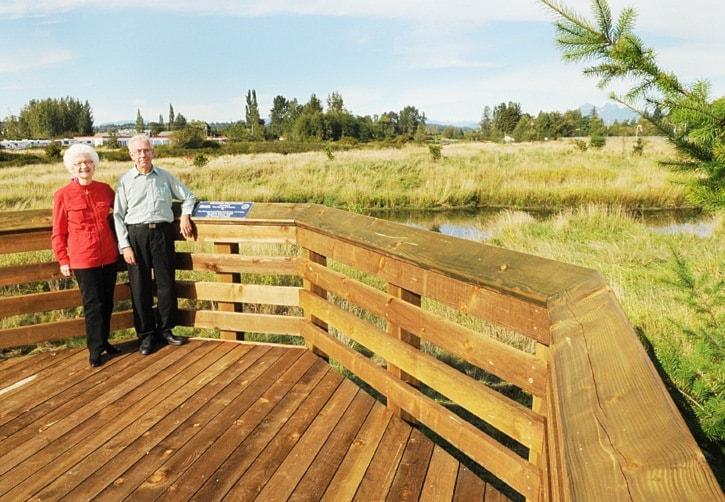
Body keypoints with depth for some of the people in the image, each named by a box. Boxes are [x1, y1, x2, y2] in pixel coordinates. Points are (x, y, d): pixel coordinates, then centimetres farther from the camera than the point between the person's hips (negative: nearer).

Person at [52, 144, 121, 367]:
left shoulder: (105, 189, 3)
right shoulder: (62, 195, -6)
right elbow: (58, 233, -2)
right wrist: (63, 261, -3)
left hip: (109, 256, 4)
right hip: (83, 259, -4)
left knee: (107, 302, 12)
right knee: (93, 304, 1)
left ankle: (104, 341, 29)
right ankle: (95, 349, 13)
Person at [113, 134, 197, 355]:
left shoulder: (165, 176, 10)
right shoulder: (125, 180, 4)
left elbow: (189, 197, 19)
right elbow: (118, 215, 2)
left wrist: (185, 215, 0)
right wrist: (125, 246, -6)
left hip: (163, 232, 1)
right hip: (136, 234, -1)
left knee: (167, 283, 4)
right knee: (140, 287, 2)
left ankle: (165, 330, 19)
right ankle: (146, 335, 14)